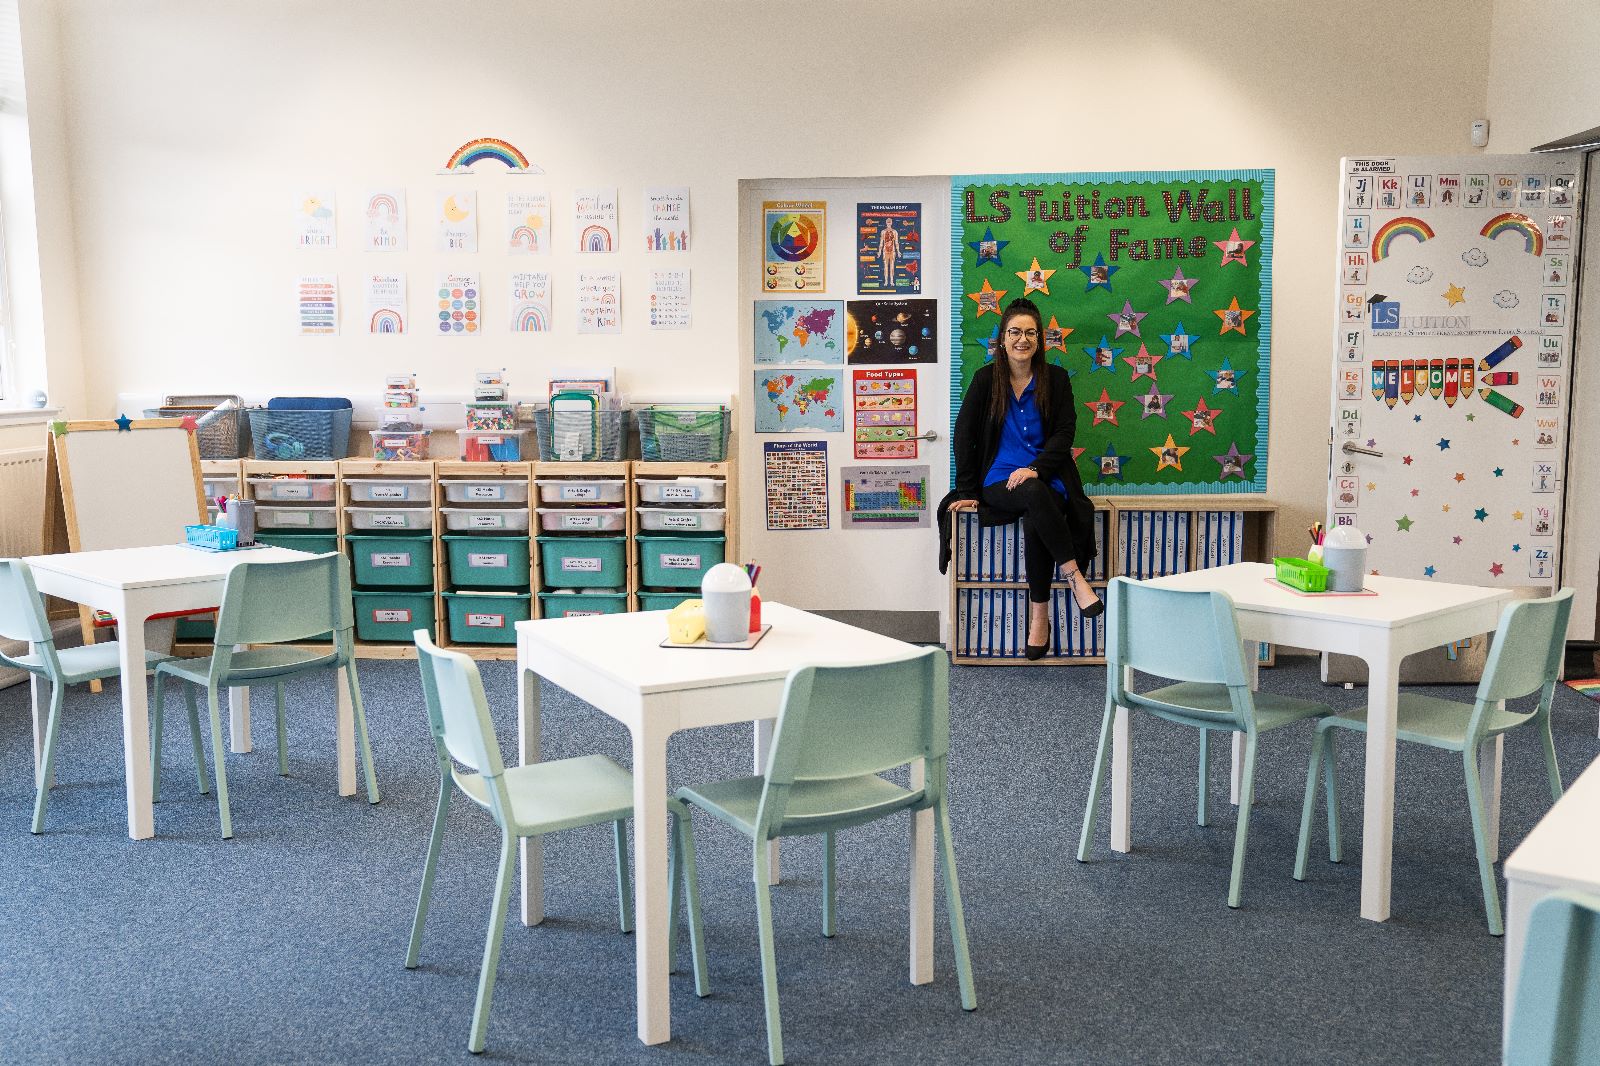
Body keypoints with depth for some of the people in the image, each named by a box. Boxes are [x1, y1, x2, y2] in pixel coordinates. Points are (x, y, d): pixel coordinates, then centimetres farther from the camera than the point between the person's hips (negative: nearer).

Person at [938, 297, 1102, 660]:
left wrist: (1035, 469, -17)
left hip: (1045, 478, 1)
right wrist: (965, 491, 0)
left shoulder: (1055, 378, 9)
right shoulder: (987, 378, 7)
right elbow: (964, 432, 6)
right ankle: (1076, 579, -34)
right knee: (1035, 494, -37)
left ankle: (1039, 614, -23)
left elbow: (1064, 432, 1)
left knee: (1035, 525, -34)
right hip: (998, 481, 0)